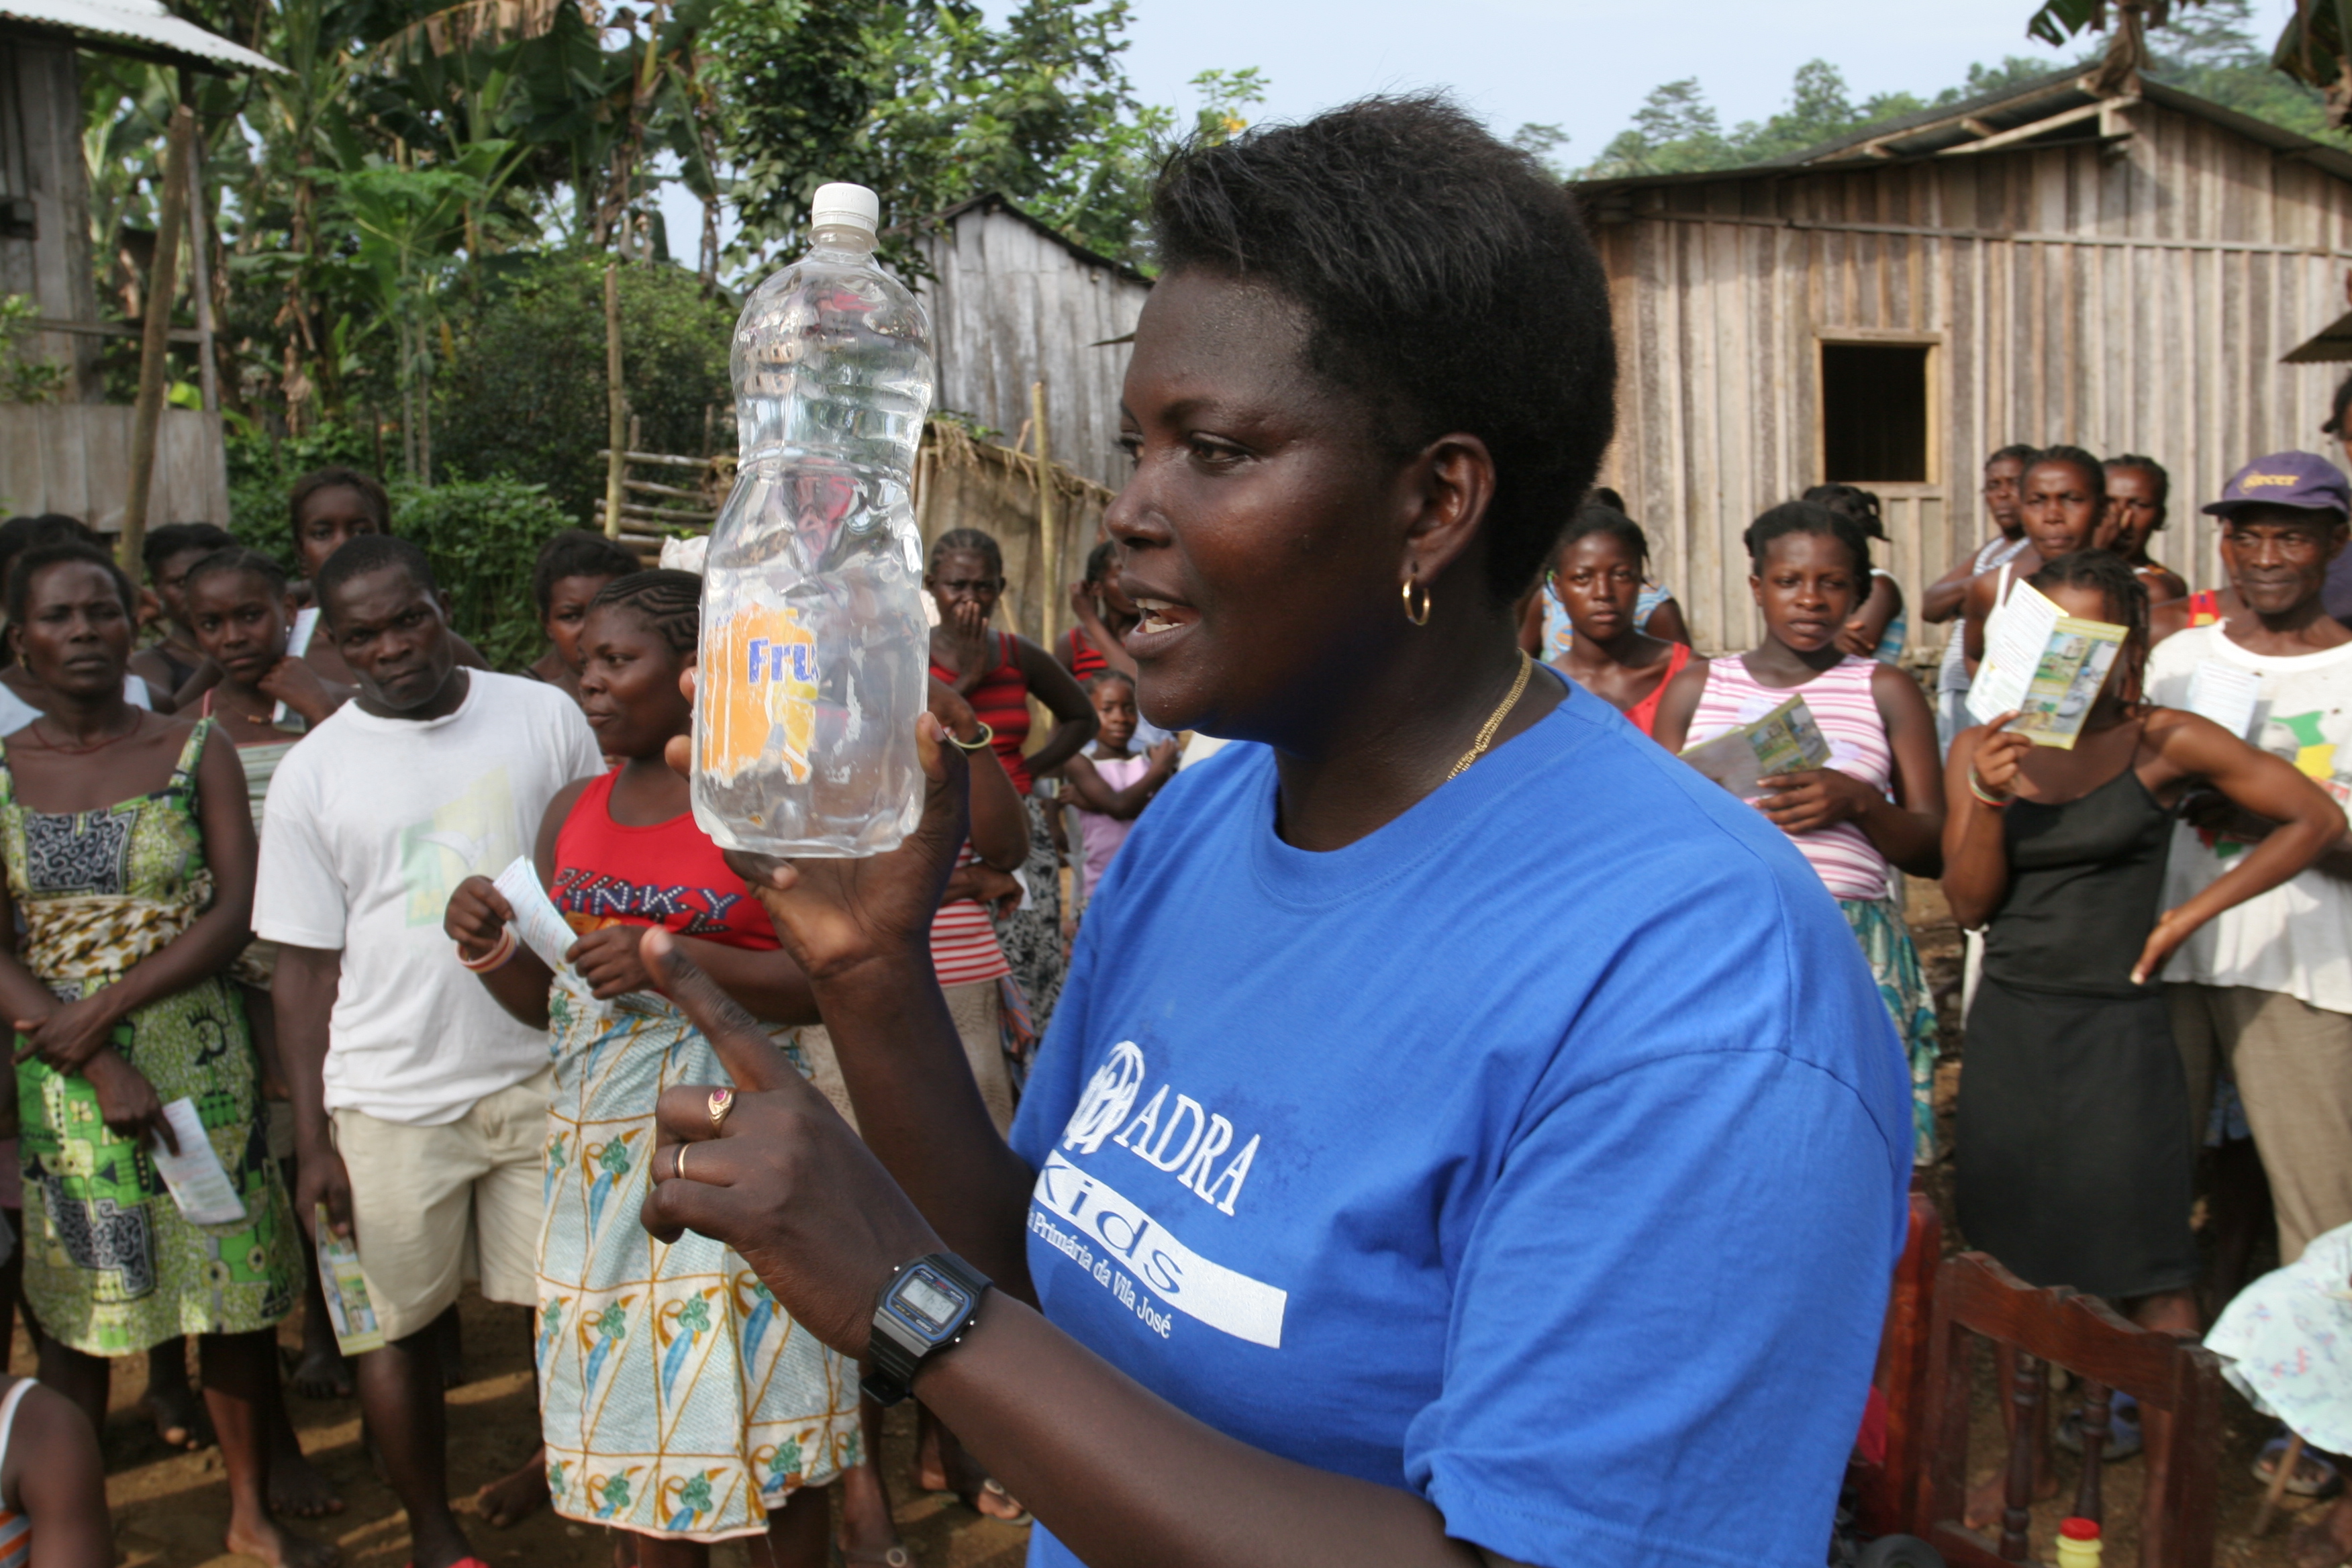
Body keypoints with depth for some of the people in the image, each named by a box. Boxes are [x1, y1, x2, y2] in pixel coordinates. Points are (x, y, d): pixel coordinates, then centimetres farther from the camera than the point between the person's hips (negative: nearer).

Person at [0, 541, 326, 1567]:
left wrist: (106, 1005, -15)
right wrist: (102, 1066, -15)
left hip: (203, 1058, 0)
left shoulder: (197, 753, 1)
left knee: (237, 1292, 7)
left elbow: (235, 913, -6)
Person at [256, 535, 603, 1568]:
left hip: (544, 1074, 0)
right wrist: (312, 1138, -1)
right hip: (392, 1101, 0)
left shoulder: (545, 716, 1)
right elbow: (303, 965, 2)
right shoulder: (312, 773, 0)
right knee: (399, 1325, 10)